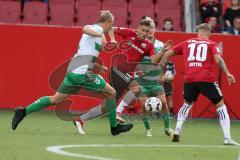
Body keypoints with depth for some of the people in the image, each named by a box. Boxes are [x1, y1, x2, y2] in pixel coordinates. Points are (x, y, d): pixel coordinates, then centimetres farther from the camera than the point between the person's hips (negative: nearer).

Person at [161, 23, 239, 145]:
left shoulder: (186, 43, 21)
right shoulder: (211, 44, 12)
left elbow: (167, 54, 20)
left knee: (187, 104, 28)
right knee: (220, 104, 8)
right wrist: (227, 74, -13)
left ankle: (177, 133, 16)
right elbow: (218, 59, -6)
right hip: (206, 78, -3)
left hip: (189, 79, 3)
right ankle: (227, 137, -3)